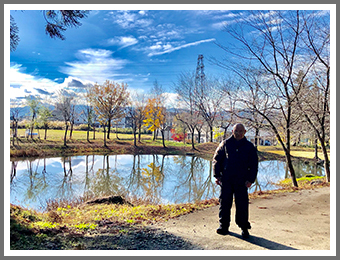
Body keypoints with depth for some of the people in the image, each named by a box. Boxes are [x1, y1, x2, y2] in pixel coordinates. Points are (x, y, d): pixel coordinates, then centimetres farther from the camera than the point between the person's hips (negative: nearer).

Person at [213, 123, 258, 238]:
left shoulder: (249, 147, 6)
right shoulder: (225, 144, 5)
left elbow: (254, 165, 8)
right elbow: (216, 159, 8)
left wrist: (250, 180, -2)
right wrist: (217, 175, 1)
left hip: (241, 181, 0)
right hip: (226, 179, 0)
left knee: (242, 204, 4)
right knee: (224, 202, 2)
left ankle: (244, 227, 19)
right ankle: (224, 226, 15)